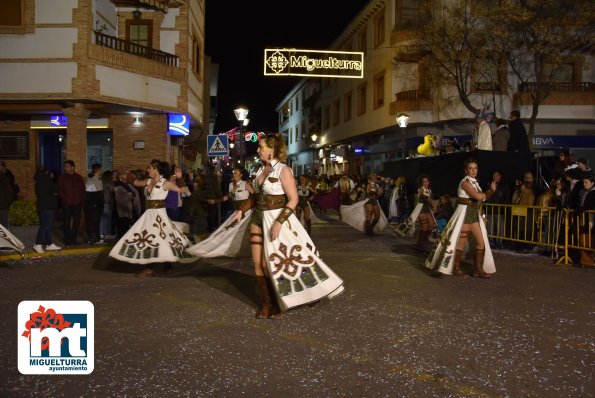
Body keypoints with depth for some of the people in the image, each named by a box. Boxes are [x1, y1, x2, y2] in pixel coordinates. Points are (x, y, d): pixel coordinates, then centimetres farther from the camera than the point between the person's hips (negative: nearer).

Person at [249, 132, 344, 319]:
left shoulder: (283, 170, -12)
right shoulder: (261, 169, 9)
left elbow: (293, 199, -17)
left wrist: (279, 222, -22)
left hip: (276, 218, -7)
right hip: (258, 218, 7)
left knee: (270, 264, -1)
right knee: (258, 264, 5)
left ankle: (277, 303, 18)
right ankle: (266, 304, 18)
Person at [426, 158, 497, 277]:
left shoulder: (475, 182, 15)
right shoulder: (465, 182, -13)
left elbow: (482, 198, 12)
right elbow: (478, 196, -23)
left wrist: (491, 190, -1)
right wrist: (489, 192, -4)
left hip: (474, 214, 9)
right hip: (465, 213, -9)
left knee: (481, 241, 5)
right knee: (461, 241, 0)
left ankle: (478, 269, 13)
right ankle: (456, 267, 13)